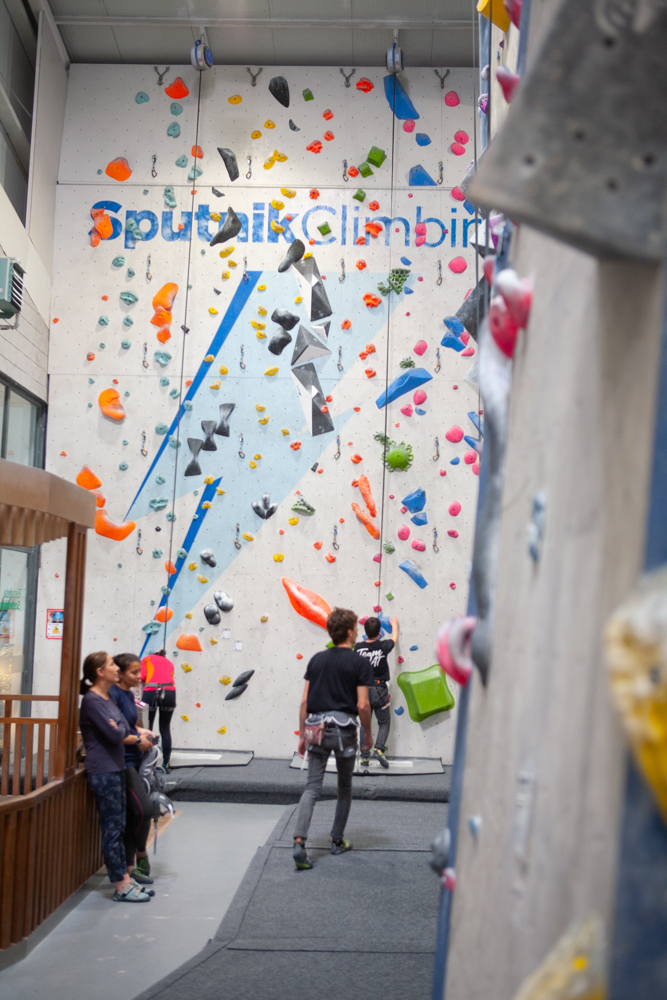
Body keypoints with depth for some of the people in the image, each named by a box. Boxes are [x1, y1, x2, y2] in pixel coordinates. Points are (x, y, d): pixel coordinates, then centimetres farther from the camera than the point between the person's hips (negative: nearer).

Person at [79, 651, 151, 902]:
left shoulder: (107, 699, 12)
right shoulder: (91, 700, -16)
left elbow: (123, 728, 12)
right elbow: (113, 734, -21)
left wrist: (118, 729, -8)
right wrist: (121, 729, -1)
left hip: (116, 768, 9)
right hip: (103, 771, -9)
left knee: (118, 827, 12)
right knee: (112, 829, -3)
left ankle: (125, 878, 19)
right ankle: (121, 887, 3)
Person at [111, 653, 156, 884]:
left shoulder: (128, 694, 12)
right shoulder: (113, 694, -17)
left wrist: (140, 731, 7)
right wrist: (138, 740, -13)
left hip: (134, 761, 10)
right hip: (121, 762, -9)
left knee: (131, 817, 12)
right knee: (143, 809, -13)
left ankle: (129, 867, 19)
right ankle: (141, 853, 10)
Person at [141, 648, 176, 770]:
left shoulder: (147, 658, 22)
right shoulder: (169, 663, 32)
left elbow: (142, 677, 6)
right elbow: (169, 677, 19)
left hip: (151, 692, -3)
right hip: (169, 692, 3)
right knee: (165, 729, 14)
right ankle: (166, 764, 13)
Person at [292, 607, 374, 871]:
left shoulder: (317, 659, 7)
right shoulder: (359, 663, -5)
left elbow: (304, 701, 6)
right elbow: (362, 704, -9)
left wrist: (302, 735, 13)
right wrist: (369, 735, 5)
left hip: (316, 728, 3)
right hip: (344, 729, -3)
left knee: (312, 787, 3)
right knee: (345, 787, 17)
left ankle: (299, 842, -14)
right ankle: (337, 840, 27)